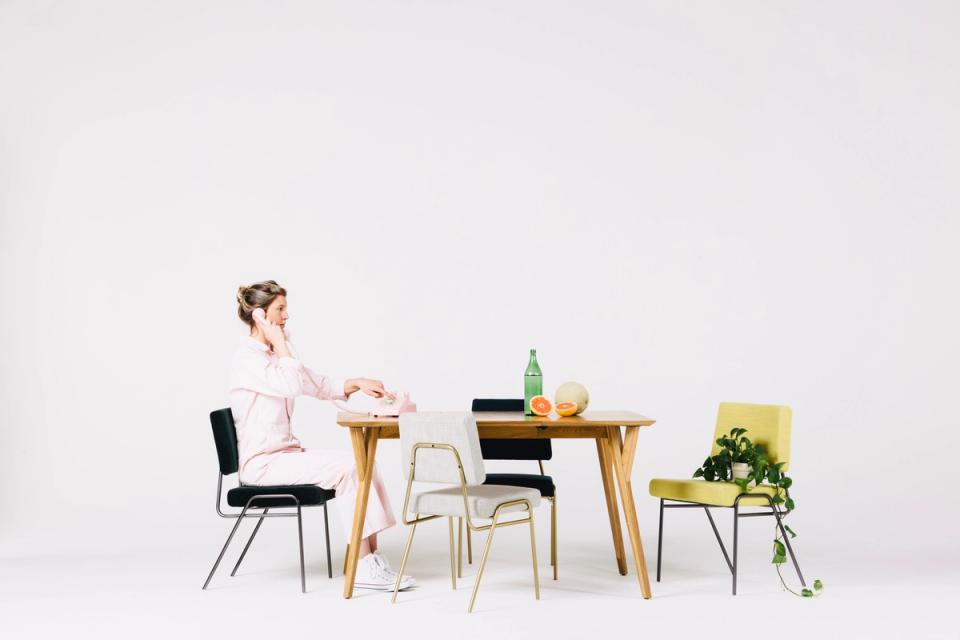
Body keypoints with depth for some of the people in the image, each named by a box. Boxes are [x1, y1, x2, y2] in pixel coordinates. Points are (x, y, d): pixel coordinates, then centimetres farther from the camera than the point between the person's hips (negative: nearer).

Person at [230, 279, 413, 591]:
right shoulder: (248, 358, -14)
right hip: (263, 463, -9)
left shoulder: (273, 354, 15)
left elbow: (320, 385, 16)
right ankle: (361, 567, -21)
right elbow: (292, 385, -28)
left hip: (287, 453, 9)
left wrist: (358, 383, -1)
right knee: (348, 467, -24)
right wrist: (279, 341, -17)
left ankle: (371, 558, -14)